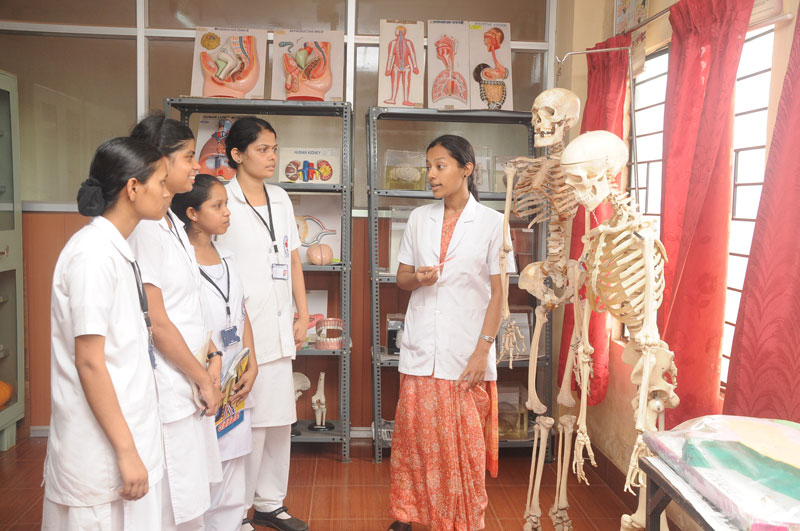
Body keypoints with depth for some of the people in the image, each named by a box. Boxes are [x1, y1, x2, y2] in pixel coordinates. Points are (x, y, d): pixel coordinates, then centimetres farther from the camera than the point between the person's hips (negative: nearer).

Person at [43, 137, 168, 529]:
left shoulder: (116, 248, 9)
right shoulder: (94, 253, -18)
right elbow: (88, 361, -20)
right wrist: (125, 450, -17)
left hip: (125, 430, 8)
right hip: (102, 447, -8)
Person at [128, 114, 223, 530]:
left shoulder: (171, 223, 10)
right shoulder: (145, 228, -18)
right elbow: (157, 323, -20)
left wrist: (212, 357, 4)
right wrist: (204, 379, -11)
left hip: (190, 385, 9)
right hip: (168, 388, -9)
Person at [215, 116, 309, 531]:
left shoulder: (280, 198, 12)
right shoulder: (223, 200, -7)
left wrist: (303, 313, 11)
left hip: (279, 328, 6)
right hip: (241, 328, -6)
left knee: (279, 418, 13)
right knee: (246, 422, -1)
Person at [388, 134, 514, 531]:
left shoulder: (490, 223, -3)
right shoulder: (419, 218, 7)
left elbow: (498, 293, -4)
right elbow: (402, 278, 13)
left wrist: (483, 350, -10)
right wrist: (418, 278, -10)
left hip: (465, 351, -3)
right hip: (421, 348, 3)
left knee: (463, 444, 5)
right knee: (413, 434, 8)